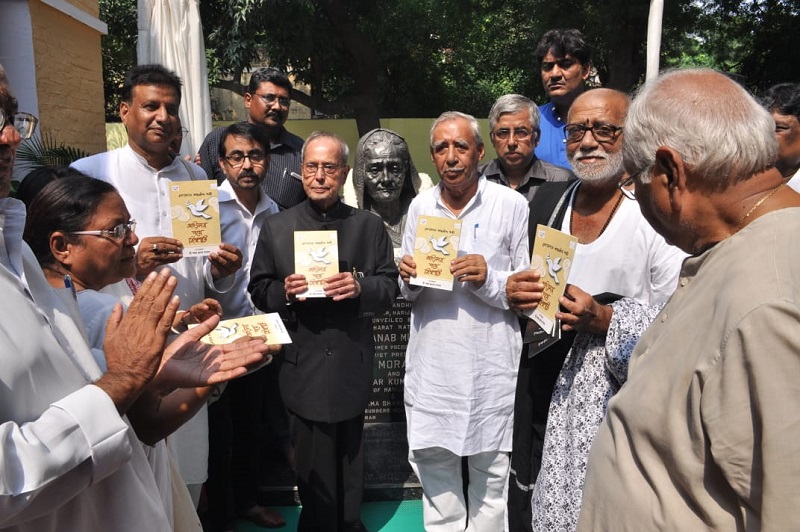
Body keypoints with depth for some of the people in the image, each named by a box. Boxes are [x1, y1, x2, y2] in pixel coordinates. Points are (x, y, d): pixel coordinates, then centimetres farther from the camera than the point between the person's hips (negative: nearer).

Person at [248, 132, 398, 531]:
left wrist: (360, 286, -18)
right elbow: (258, 291, 3)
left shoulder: (370, 226, 4)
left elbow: (390, 286, 1)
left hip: (352, 365, 1)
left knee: (350, 460, 19)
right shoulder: (275, 227, 2)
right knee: (314, 469, 9)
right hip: (303, 366, -1)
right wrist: (283, 291, -17)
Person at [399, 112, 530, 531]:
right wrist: (408, 280, -8)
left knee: (490, 471, 11)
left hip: (490, 360, -3)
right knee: (431, 461, 15)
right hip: (431, 359, 4)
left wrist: (489, 279, -21)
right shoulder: (420, 206, 8)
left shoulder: (511, 205, -5)